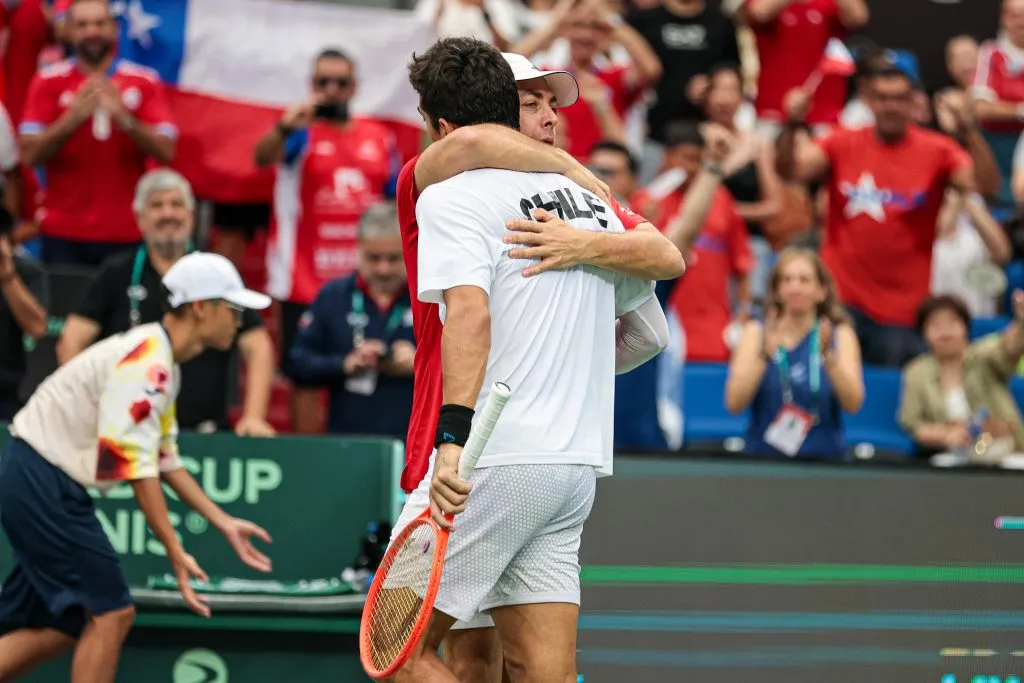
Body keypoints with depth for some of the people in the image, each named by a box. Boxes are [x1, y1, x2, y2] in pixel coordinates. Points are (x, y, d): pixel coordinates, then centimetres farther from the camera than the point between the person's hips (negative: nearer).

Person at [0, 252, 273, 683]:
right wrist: (175, 551, -24)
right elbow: (135, 466, -24)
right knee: (111, 612, -8)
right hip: (43, 483, -10)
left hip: (38, 483, 10)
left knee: (61, 623, 12)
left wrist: (225, 524, 16)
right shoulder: (147, 361, -19)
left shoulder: (162, 366, 13)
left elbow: (164, 460, 18)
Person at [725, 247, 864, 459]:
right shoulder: (755, 332, 5)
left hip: (823, 456, 0)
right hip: (764, 456, 0)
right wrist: (765, 353, -21)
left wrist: (828, 356, -24)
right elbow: (734, 403, -8)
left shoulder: (840, 334, 5)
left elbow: (853, 404, -9)